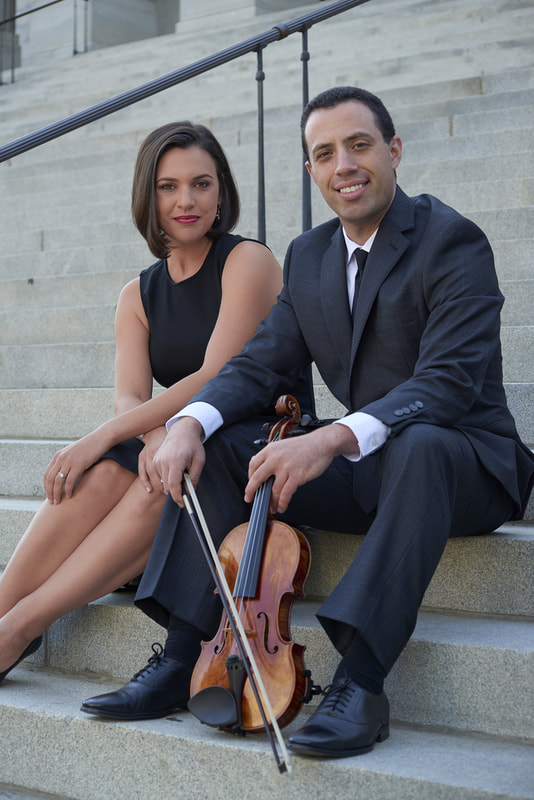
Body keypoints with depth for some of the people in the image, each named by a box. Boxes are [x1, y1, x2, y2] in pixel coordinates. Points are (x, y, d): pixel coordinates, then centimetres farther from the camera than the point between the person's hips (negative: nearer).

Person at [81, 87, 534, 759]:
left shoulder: (452, 241, -12)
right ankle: (182, 659, -11)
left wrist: (334, 437, -39)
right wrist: (190, 420, -18)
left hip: (466, 462, -6)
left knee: (417, 444, -40)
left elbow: (450, 380, -25)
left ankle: (360, 678, -37)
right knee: (215, 447, -7)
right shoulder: (307, 256, 11)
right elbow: (261, 362, 4)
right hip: (360, 472, 7)